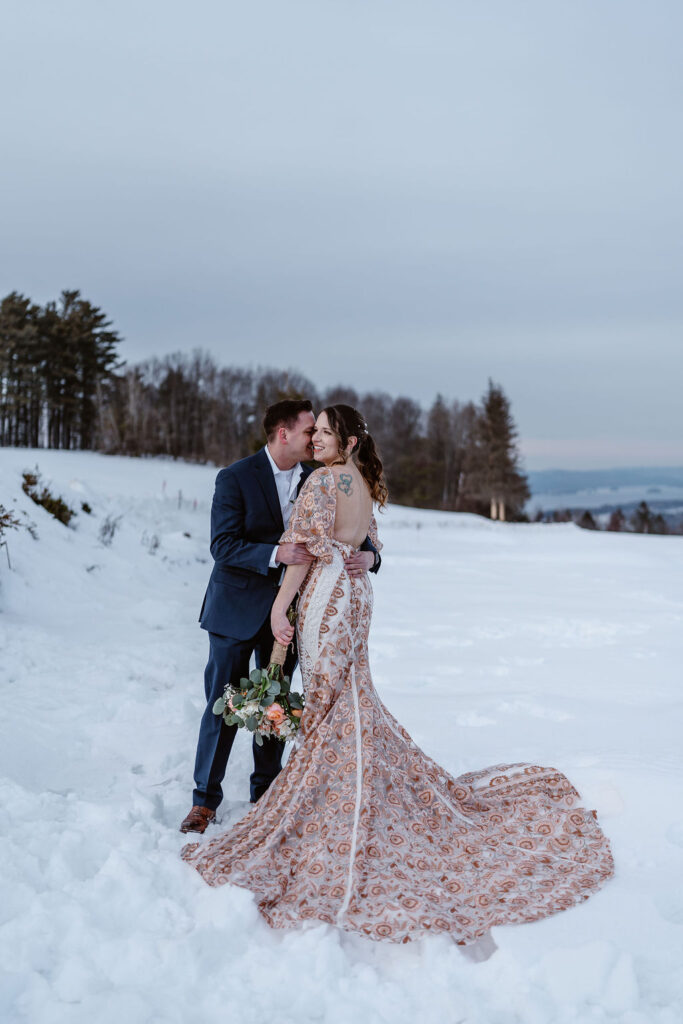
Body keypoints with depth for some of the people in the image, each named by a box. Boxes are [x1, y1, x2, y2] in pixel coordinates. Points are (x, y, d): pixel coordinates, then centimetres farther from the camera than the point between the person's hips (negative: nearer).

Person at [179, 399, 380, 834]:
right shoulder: (235, 478, -11)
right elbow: (223, 546, -18)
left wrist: (368, 555, -19)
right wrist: (276, 554, -33)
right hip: (237, 610, -4)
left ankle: (266, 793, 27)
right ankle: (205, 800, 15)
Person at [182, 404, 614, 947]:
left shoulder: (324, 479, -14)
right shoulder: (365, 483, 12)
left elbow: (308, 547, -18)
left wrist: (279, 606, -15)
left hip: (327, 596, -8)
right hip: (355, 593, 9)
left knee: (334, 703, -2)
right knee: (348, 701, 17)